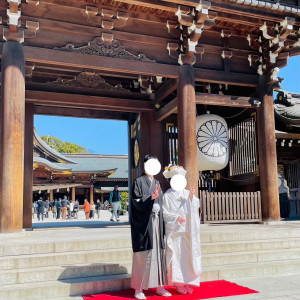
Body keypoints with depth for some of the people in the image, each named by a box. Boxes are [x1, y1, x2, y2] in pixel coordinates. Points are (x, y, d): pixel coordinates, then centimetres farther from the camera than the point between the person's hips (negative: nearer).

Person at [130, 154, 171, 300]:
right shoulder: (139, 181, -2)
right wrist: (151, 198, -26)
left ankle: (159, 286, 16)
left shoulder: (157, 183, 17)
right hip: (144, 223, -6)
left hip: (156, 222, 6)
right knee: (142, 255, -3)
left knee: (158, 253, 7)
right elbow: (136, 202, -11)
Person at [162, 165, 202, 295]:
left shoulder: (188, 193, 10)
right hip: (175, 231, -3)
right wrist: (176, 218, -18)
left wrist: (192, 198, -16)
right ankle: (179, 284, 8)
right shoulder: (167, 196, -1)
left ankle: (188, 282, 14)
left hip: (188, 231, 3)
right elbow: (165, 213, -5)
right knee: (177, 256, -2)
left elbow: (195, 208, 0)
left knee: (189, 255, 3)